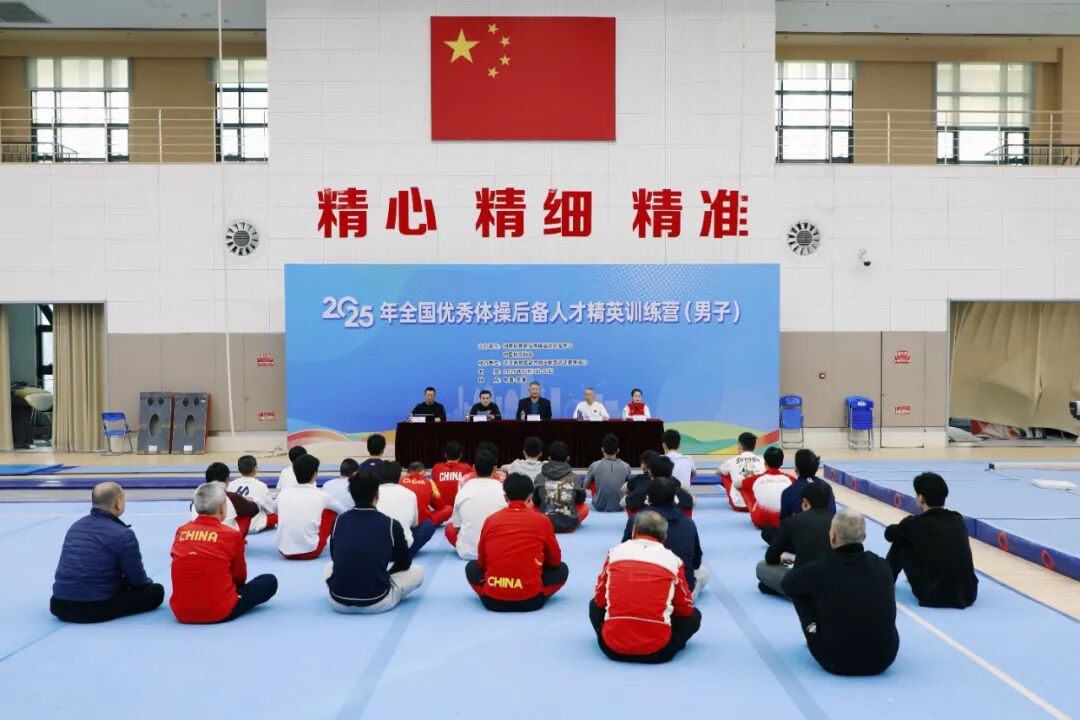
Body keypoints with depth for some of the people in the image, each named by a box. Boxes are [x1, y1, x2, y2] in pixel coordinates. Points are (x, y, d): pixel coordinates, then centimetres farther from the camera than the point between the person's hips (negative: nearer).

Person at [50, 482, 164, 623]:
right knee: (156, 591, 6)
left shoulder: (76, 526, 11)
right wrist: (148, 581, 20)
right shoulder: (123, 534, -12)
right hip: (95, 609, -7)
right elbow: (137, 579, -5)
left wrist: (123, 581, 30)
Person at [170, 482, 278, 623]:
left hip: (181, 613, 2)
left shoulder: (181, 531, 1)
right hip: (220, 613, -2)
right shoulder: (232, 535, -10)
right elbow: (240, 577, 5)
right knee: (270, 581, 13)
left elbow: (194, 573, 13)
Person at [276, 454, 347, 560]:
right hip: (310, 552, -3)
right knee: (332, 512, 16)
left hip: (284, 552, 3)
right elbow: (343, 511, 17)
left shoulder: (282, 494, 4)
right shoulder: (321, 496, -2)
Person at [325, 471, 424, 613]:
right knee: (417, 571, 20)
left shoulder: (339, 521, 3)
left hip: (338, 602, 3)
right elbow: (405, 563, 10)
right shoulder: (391, 524, -4)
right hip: (377, 603, -3)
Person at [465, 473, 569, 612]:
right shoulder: (541, 520, 1)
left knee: (472, 567, 30)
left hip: (492, 600, 1)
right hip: (531, 600, -1)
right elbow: (555, 560, 16)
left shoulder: (490, 520, 6)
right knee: (562, 569, 24)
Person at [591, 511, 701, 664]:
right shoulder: (673, 560, 3)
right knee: (693, 615, 24)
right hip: (657, 651, -1)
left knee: (595, 605, 32)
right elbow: (685, 609, 12)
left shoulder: (615, 552, 6)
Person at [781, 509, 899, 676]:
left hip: (836, 662, -3)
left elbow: (786, 584, 8)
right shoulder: (882, 567, -4)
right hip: (884, 658, 3)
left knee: (800, 592, 11)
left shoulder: (820, 569, -14)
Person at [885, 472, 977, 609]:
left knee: (900, 542, 11)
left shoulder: (915, 523, -6)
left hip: (933, 596, -5)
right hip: (967, 595, 5)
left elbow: (889, 533, 13)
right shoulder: (958, 519, 7)